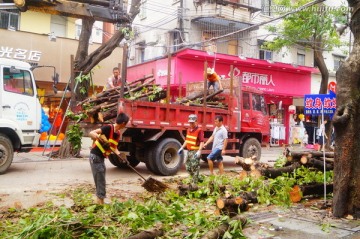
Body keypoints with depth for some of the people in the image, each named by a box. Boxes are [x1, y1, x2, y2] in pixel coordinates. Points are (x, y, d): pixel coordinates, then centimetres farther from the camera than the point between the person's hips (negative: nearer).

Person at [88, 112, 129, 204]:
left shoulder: (117, 134, 6)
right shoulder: (108, 128, -20)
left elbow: (114, 147, 8)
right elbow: (91, 133, -25)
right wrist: (100, 138, -40)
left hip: (101, 158, 9)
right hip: (95, 156, -9)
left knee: (101, 181, 16)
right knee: (100, 181, -4)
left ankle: (100, 202, 27)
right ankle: (101, 203, 4)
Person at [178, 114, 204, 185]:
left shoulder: (199, 130, -13)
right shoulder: (188, 130, 13)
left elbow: (201, 142, -19)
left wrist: (199, 151, -29)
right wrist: (182, 148, 18)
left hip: (195, 152, -9)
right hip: (189, 151, 9)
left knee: (195, 168, -5)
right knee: (188, 167, 15)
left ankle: (194, 184, 1)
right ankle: (197, 178, 32)